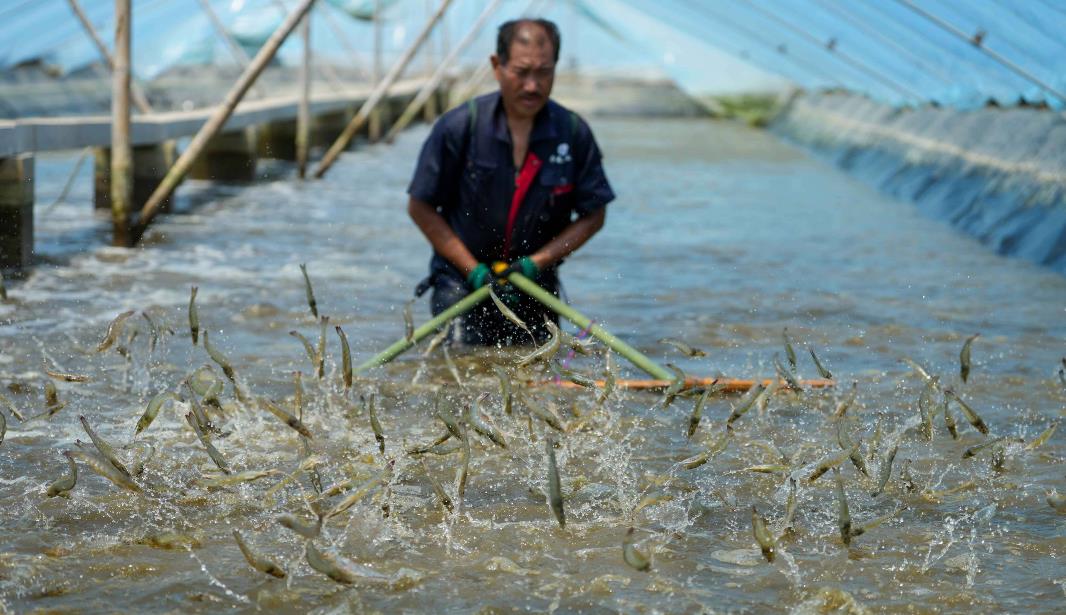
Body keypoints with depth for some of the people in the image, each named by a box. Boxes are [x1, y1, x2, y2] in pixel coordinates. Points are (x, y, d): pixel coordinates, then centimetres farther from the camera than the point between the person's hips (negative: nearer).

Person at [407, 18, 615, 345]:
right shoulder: (458, 127, -12)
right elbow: (421, 208, -5)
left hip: (536, 281, 2)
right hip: (462, 279, -2)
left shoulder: (574, 133, -7)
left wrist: (535, 263, -12)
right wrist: (473, 269, -11)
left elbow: (593, 215, 0)